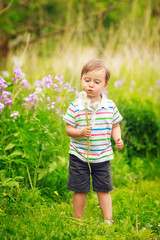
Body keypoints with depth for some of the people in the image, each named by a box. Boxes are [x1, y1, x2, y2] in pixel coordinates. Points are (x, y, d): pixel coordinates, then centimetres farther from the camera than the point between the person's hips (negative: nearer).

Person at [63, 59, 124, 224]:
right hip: (79, 156, -1)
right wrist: (81, 132, -25)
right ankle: (78, 220, 24)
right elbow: (68, 129, -7)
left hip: (102, 156, 2)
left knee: (104, 190, 10)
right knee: (80, 190, 8)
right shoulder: (75, 106, -10)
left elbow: (115, 125, 9)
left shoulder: (110, 106, -3)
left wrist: (118, 139, -9)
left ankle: (108, 220, 20)